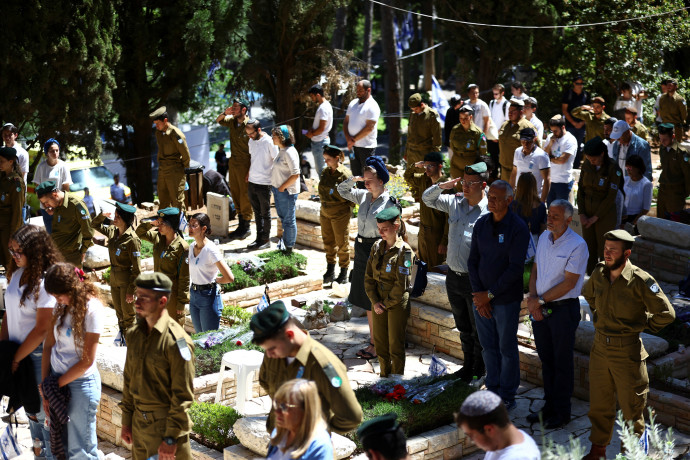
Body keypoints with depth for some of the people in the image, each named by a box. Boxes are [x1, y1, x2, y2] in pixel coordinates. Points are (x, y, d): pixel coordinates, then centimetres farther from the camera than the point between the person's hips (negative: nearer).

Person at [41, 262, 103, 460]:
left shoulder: (91, 308, -17)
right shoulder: (62, 305, 3)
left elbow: (87, 361, -15)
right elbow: (49, 345, 6)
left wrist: (57, 384, -6)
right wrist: (45, 386, 1)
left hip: (80, 382, -6)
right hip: (57, 380, 6)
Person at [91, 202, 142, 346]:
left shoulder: (132, 240, -24)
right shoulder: (112, 231, -2)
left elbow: (137, 269, -21)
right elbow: (95, 225, 16)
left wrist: (131, 290, -19)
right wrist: (103, 215, -6)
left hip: (127, 279, -7)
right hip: (114, 277, 7)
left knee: (128, 311, 10)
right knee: (118, 309, 22)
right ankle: (121, 330, 41)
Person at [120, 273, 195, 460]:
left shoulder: (176, 341, -18)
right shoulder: (135, 334, 4)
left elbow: (183, 395, -17)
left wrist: (171, 438, -17)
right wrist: (126, 421, 13)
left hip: (166, 423, -7)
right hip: (139, 422, 7)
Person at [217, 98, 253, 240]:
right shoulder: (232, 121, 4)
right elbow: (218, 121, 22)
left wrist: (250, 171, -20)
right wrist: (225, 113, -1)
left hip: (244, 164, -8)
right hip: (233, 163, 8)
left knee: (245, 195, -2)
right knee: (235, 193, 12)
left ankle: (246, 227, 6)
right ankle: (241, 225, 22)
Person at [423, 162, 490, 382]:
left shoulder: (490, 211, -16)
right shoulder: (455, 202, 4)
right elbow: (427, 199, 18)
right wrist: (442, 186, -1)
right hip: (453, 277, 6)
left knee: (479, 329, 8)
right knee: (463, 327, 21)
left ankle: (479, 372, 22)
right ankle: (468, 365, 36)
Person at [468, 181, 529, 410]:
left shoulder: (518, 228, -13)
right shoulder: (481, 224, 4)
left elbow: (516, 268, -16)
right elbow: (472, 260, 6)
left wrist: (490, 294, -15)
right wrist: (478, 293, -5)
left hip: (506, 300, -5)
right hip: (481, 298, 5)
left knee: (507, 349, 6)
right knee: (489, 347, 13)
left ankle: (507, 396, 18)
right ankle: (492, 390, 27)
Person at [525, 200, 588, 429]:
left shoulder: (577, 245, -16)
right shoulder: (544, 237, 6)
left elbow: (569, 283, -18)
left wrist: (541, 301, -14)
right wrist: (532, 298, -5)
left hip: (564, 309, -6)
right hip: (541, 308, 6)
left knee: (562, 362, 4)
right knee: (546, 359, 16)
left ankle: (562, 412, 15)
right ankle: (549, 406, 29)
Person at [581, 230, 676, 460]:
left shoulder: (640, 281, -20)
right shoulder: (599, 273, -2)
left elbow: (666, 314, -14)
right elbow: (588, 294, 23)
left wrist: (643, 325, -2)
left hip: (627, 352, -5)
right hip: (599, 348, 5)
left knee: (631, 407, 9)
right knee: (599, 404, 16)